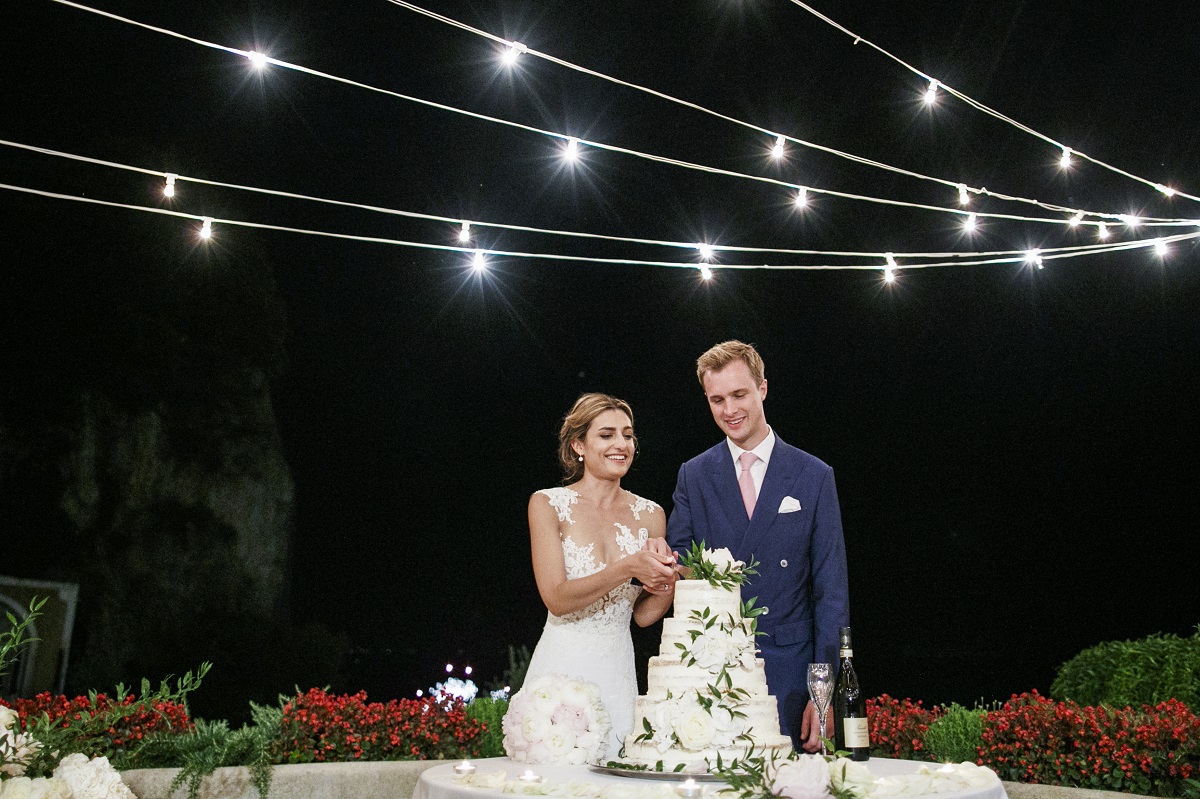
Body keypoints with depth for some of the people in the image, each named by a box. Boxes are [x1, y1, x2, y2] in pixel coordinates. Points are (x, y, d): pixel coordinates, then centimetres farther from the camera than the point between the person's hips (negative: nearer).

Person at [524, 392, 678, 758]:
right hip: (562, 672, -3)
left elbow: (644, 614, 8)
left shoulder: (650, 514, 5)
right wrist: (628, 569, -23)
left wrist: (668, 582, -12)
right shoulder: (548, 504, -5)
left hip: (618, 673, 3)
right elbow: (557, 598, -13)